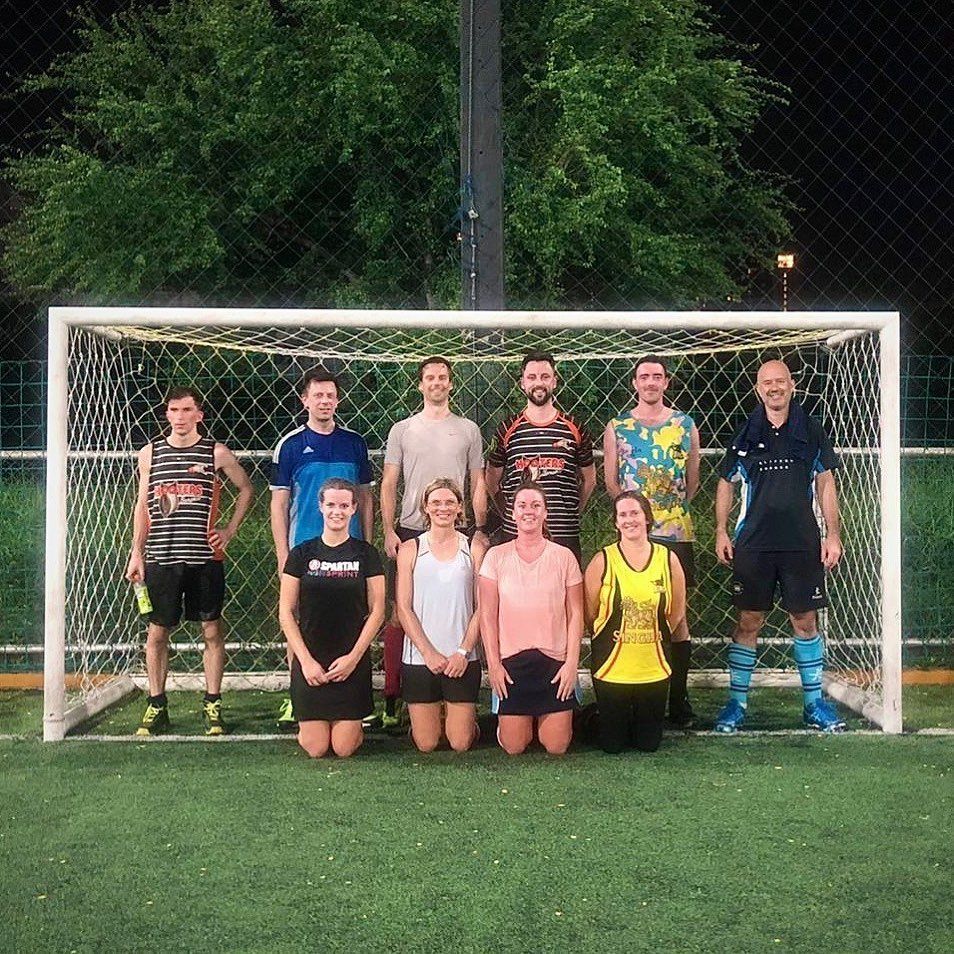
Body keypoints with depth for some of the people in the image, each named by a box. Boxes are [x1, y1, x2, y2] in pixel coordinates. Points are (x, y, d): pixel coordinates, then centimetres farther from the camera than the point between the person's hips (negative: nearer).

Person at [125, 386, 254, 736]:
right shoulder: (150, 454, 7)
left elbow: (246, 489, 14)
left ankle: (213, 705, 14)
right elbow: (142, 506, 11)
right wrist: (137, 553, 5)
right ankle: (156, 705, 16)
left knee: (211, 630, 3)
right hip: (161, 558, 1)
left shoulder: (216, 452, 2)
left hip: (205, 557, -1)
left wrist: (230, 530, 4)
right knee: (157, 632, 5)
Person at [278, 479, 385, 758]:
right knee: (315, 748, -2)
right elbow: (286, 612, 1)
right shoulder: (302, 554, 2)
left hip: (353, 661, 0)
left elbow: (377, 610, 0)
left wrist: (354, 657, -8)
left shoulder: (365, 553, 2)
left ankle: (353, 724, 29)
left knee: (344, 748, -4)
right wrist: (306, 660, -7)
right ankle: (306, 725, 31)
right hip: (309, 659, 0)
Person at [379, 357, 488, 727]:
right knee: (400, 614, -1)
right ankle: (391, 698, 5)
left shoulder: (468, 430, 10)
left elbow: (478, 484, 11)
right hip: (411, 531, 0)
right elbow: (388, 484, 6)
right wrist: (389, 531, -4)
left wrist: (480, 529, 3)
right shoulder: (402, 430, 8)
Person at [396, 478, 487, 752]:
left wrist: (463, 651, -8)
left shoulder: (474, 549, 4)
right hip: (419, 658, 0)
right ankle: (432, 712, 35)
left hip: (463, 659, 0)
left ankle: (467, 715, 31)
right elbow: (403, 608, 0)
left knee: (460, 744, -1)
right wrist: (429, 652, -9)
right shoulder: (410, 549, 3)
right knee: (426, 744, 3)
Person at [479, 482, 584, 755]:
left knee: (556, 747, 0)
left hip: (555, 661, 0)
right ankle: (524, 722, 33)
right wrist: (493, 663, -3)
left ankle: (546, 721, 33)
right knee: (513, 747, 1)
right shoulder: (496, 556, 2)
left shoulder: (564, 556, 3)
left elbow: (575, 613, 3)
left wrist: (572, 662, -4)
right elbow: (488, 615, 3)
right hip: (510, 661, 0)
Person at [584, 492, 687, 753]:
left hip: (654, 669, 2)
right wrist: (612, 637, 3)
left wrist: (654, 636, 5)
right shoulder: (603, 561, -9)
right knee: (612, 744, 6)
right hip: (611, 669, -2)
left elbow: (676, 612, 9)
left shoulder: (668, 559, -3)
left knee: (649, 743, 10)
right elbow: (589, 614, -2)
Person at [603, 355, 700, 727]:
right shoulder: (617, 427, 6)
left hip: (676, 531, 0)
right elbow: (611, 481, 7)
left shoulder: (685, 425, 7)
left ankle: (678, 699, 9)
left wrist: (670, 508, 7)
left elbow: (692, 480, 12)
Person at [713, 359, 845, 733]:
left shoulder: (810, 430, 4)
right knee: (748, 622, 3)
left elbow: (825, 483, 7)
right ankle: (737, 702, 13)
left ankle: (814, 703, 18)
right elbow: (726, 483, 11)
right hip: (753, 544, 0)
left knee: (806, 621, 6)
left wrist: (833, 534, 2)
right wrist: (721, 532, 4)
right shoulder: (745, 433, 3)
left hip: (802, 544, 0)